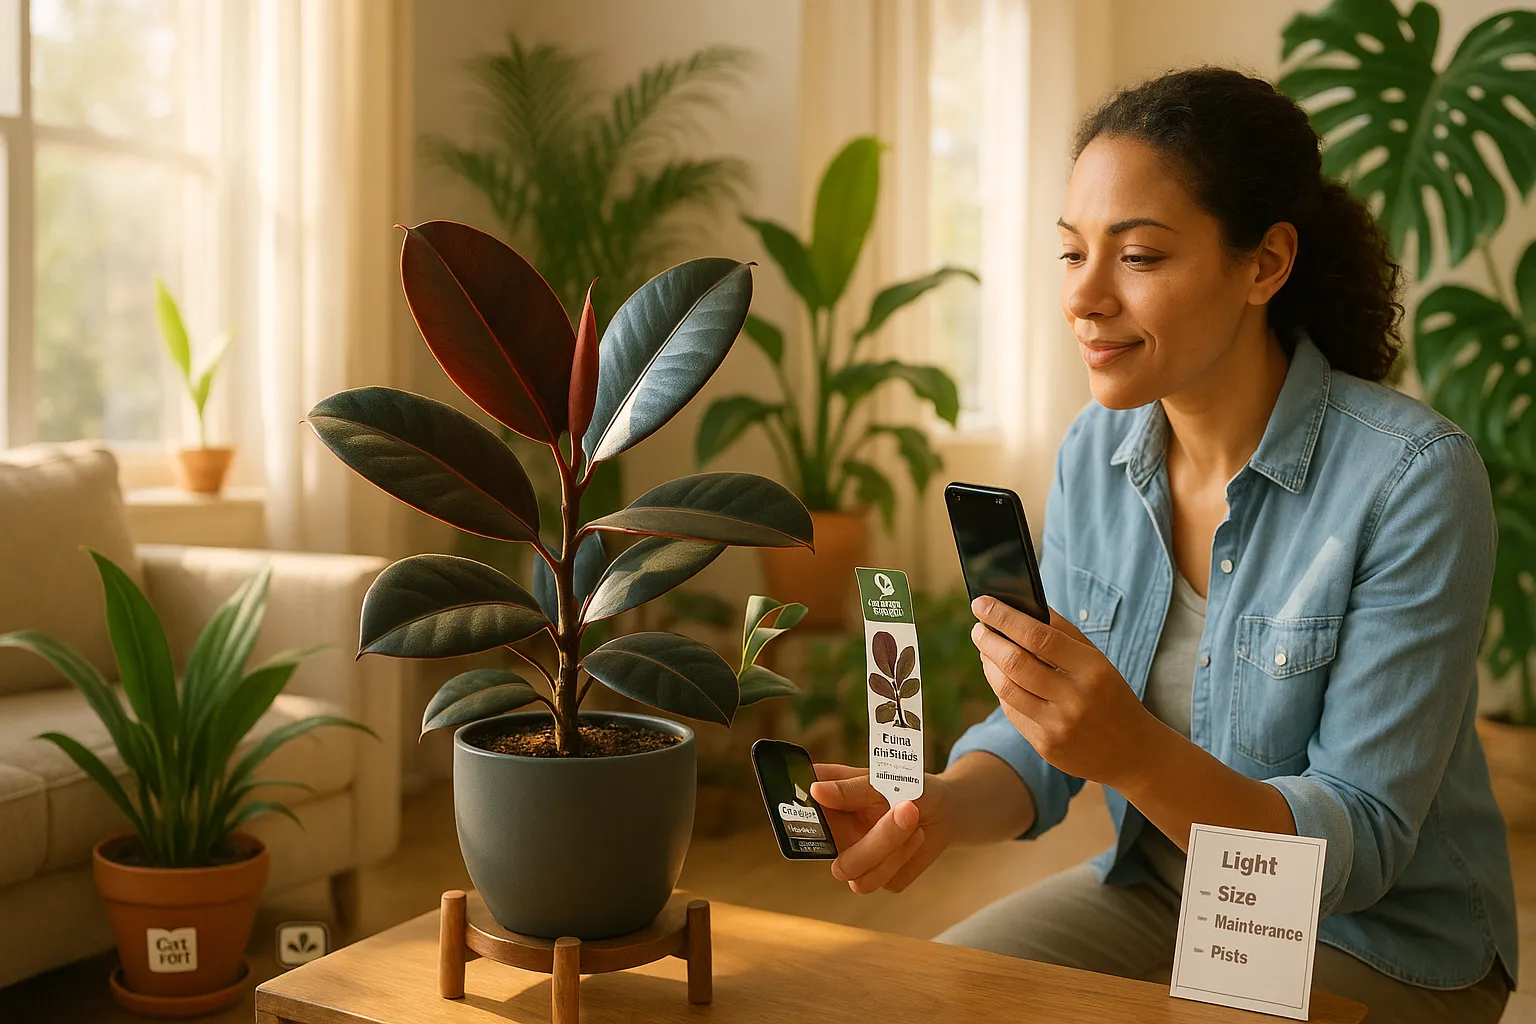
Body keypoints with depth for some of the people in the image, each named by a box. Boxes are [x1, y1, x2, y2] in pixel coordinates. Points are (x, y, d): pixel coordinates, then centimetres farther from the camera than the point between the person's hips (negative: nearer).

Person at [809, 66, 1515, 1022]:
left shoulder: (1415, 477, -23)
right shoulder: (1094, 452, -5)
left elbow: (1363, 843, -23)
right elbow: (1041, 744, -1)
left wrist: (1136, 755, -40)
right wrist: (934, 810, -22)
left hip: (1376, 939, -5)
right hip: (1155, 894, 5)